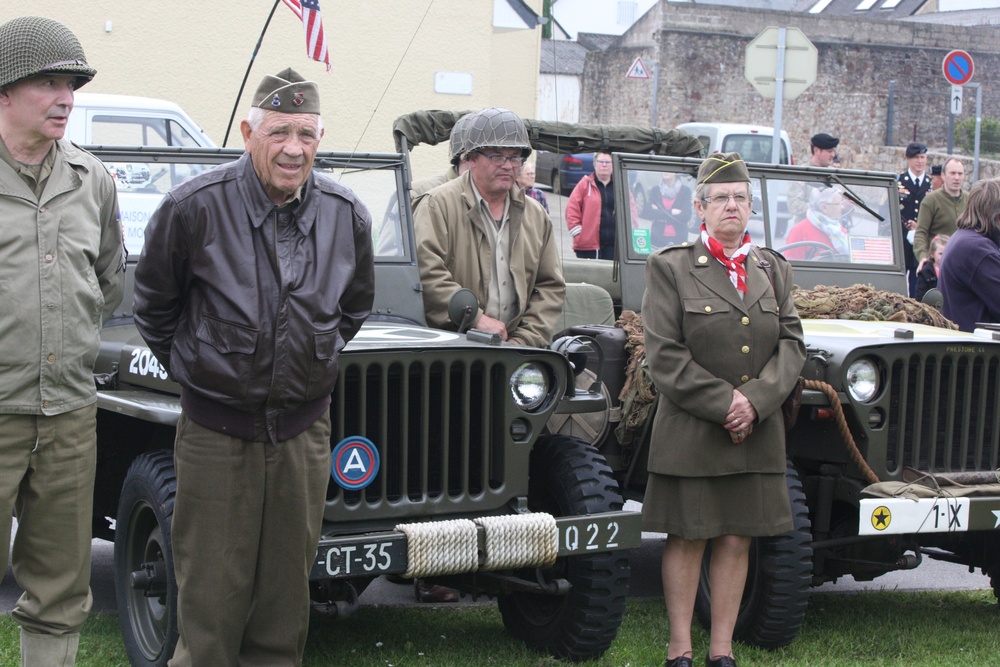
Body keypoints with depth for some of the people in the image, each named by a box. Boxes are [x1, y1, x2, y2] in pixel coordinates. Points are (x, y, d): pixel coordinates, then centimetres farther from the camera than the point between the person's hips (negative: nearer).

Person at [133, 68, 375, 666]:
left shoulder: (347, 216, 0)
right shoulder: (194, 208, -10)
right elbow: (154, 306, 4)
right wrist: (192, 368, 7)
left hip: (303, 430, 3)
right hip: (216, 431, -3)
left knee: (286, 591, 12)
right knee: (212, 595, 2)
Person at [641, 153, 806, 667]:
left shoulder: (773, 269, 11)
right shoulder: (669, 268, -2)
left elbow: (792, 344, 4)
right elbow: (664, 355, -9)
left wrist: (756, 400, -12)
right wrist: (724, 403, -15)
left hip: (758, 432, 4)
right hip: (690, 432, -3)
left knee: (737, 540, 7)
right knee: (687, 538, 4)